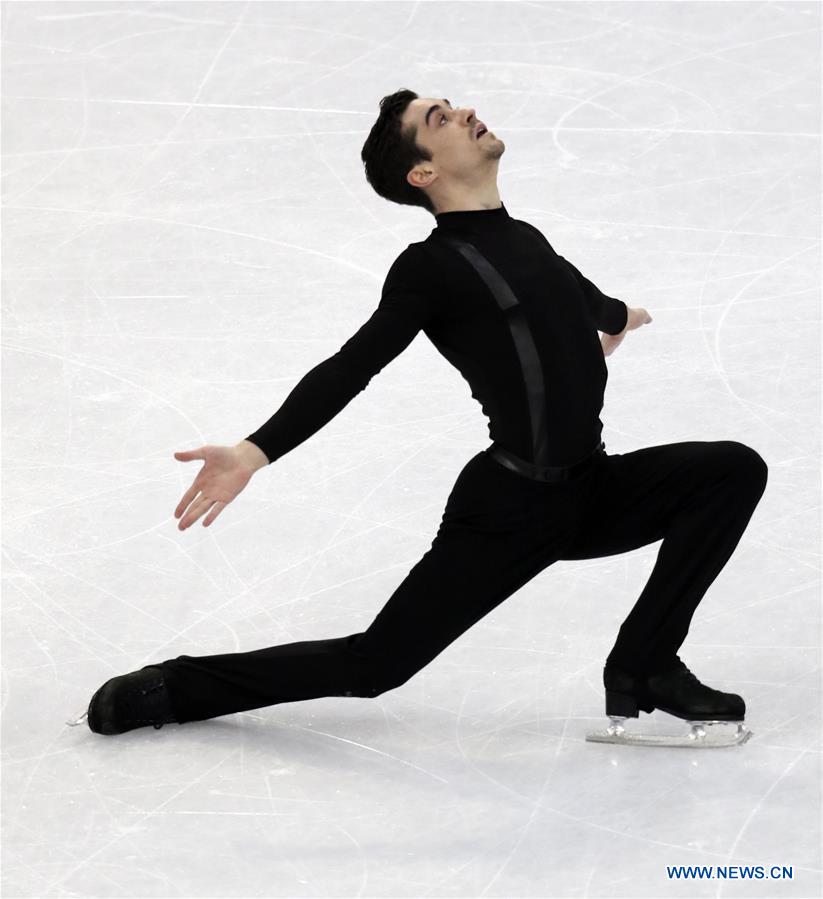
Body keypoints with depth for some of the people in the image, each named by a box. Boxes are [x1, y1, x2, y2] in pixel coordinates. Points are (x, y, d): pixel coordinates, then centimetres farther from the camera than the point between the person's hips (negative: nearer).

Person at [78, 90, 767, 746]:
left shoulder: (524, 241, 13)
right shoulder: (432, 268, -11)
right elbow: (349, 370, -20)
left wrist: (615, 317, 60)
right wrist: (254, 452, -34)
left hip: (592, 489, 7)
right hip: (507, 508, -7)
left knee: (735, 470, -9)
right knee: (375, 663, -9)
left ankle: (644, 671, -4)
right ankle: (170, 689, 7)